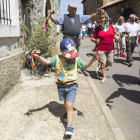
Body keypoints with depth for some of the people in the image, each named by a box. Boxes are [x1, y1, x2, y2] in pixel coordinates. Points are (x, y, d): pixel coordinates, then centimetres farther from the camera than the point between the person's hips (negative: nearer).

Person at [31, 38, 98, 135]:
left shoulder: (76, 59, -5)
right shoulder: (57, 59, -8)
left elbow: (85, 66, 2)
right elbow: (47, 62, -16)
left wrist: (92, 60, -15)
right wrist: (38, 57, -32)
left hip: (72, 87, -2)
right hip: (61, 86, 2)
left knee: (69, 106, -8)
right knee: (66, 104, 24)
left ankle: (69, 127, -4)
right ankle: (68, 114, 56)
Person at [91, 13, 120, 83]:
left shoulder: (110, 26, 3)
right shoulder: (97, 28, -4)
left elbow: (114, 34, 15)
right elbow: (93, 38, -5)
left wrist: (117, 38, -5)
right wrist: (95, 41, -26)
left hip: (110, 49, 3)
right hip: (101, 49, -3)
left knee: (110, 62, 10)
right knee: (103, 63, 0)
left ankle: (104, 67, 45)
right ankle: (104, 77, 15)